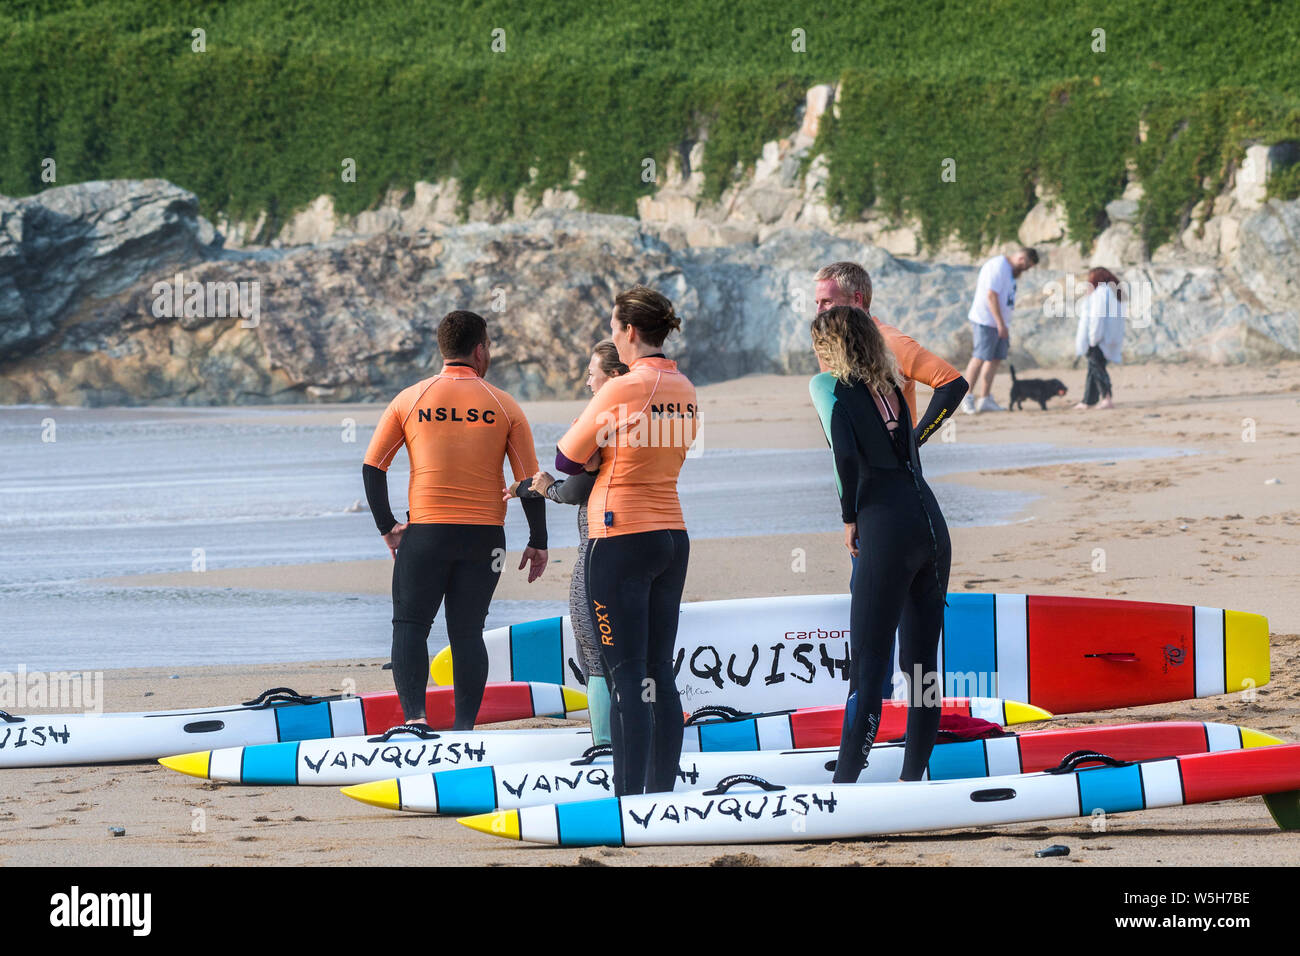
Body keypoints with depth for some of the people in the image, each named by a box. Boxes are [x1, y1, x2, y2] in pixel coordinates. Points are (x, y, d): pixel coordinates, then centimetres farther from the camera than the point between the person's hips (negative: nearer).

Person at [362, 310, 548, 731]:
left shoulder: (410, 400, 3)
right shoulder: (504, 406, 2)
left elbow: (372, 466, 1)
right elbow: (529, 479, 0)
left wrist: (387, 528, 7)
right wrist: (538, 542, 7)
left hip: (425, 533, -1)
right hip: (484, 536, 1)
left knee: (410, 624, 5)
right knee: (467, 632, 7)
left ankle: (414, 716, -11)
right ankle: (465, 726, 2)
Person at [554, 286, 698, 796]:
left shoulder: (619, 391, -15)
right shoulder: (685, 391, 6)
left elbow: (566, 460, -5)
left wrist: (581, 427, 14)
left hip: (622, 540, -7)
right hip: (673, 537, 7)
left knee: (626, 675, -7)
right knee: (660, 673, 11)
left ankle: (629, 796, -9)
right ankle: (662, 791, 13)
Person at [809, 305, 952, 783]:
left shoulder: (840, 390, -5)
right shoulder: (891, 389, 16)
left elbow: (847, 457, -18)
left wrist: (850, 518, -7)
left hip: (887, 530, -7)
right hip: (932, 526, 7)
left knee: (868, 663, -6)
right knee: (922, 663, 10)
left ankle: (844, 784, -7)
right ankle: (913, 778, 14)